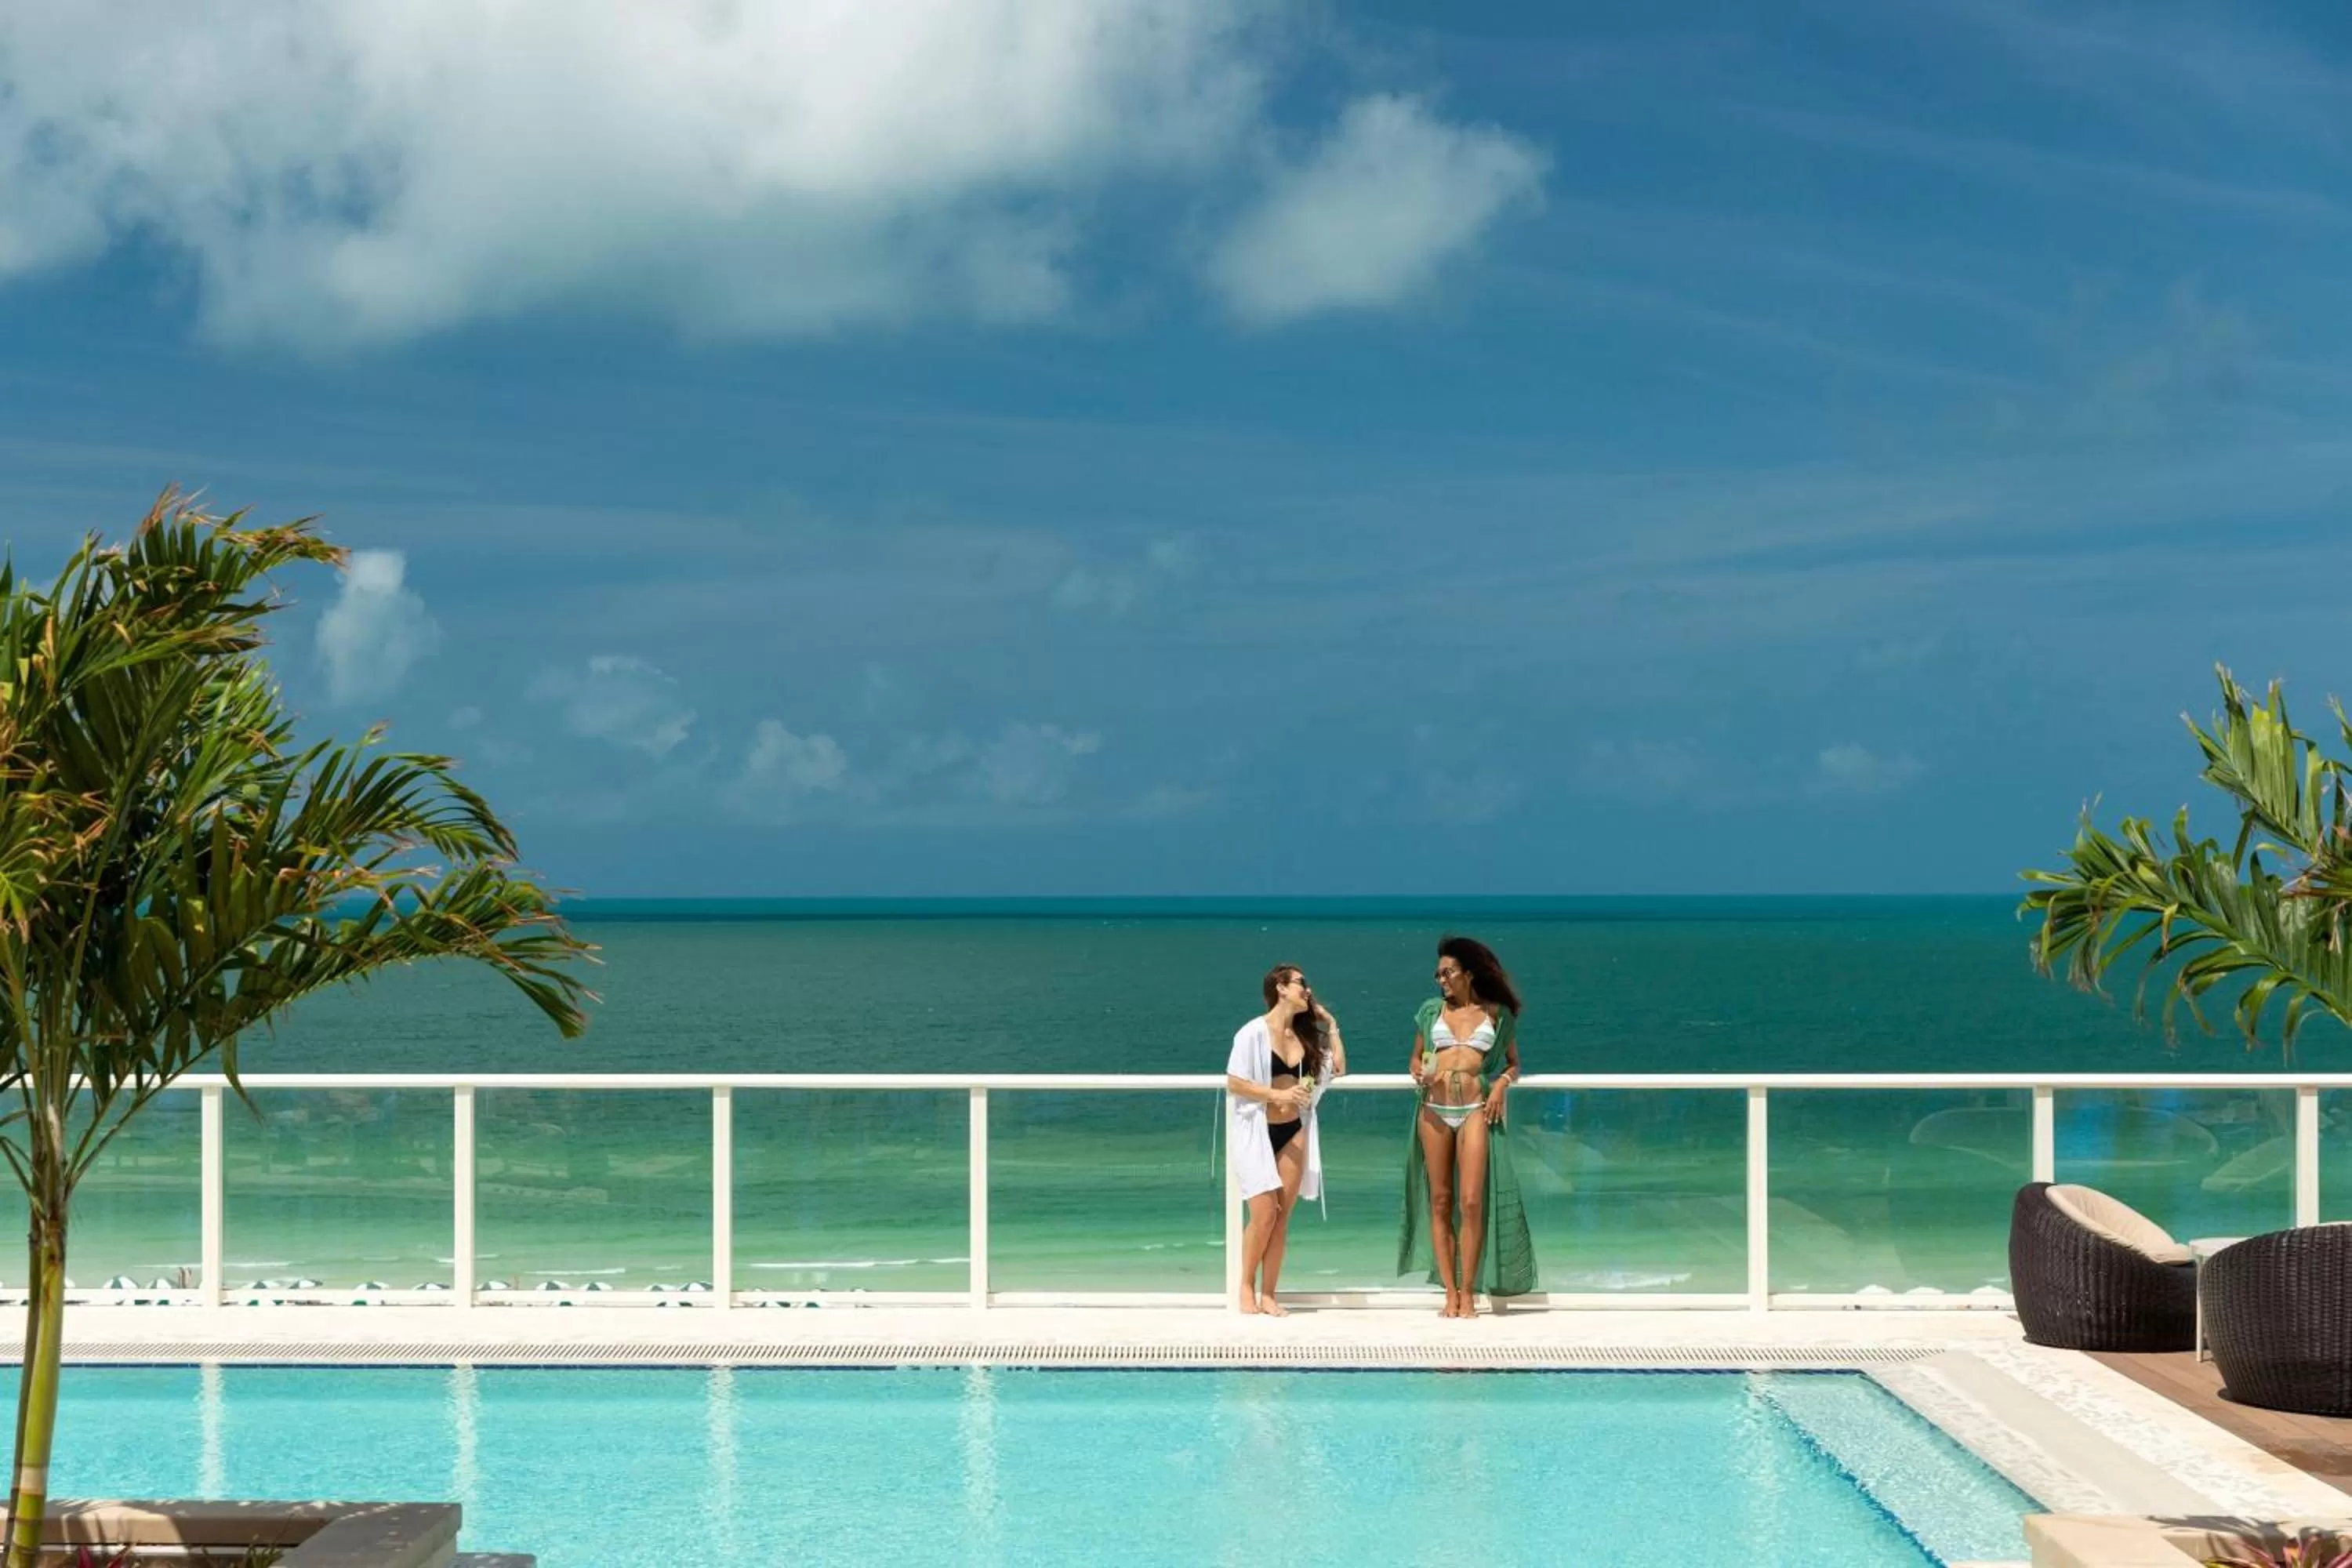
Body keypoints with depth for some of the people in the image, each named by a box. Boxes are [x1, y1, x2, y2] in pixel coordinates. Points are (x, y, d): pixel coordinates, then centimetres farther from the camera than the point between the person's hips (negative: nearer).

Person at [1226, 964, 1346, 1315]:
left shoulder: (1305, 1033, 8)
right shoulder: (1254, 1032, -10)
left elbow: (1338, 1068, 10)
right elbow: (1233, 1083, -12)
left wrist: (1331, 1025, 9)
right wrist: (1277, 1094, -18)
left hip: (1294, 1132, 5)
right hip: (1257, 1132, -5)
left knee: (1282, 1217, 2)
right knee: (1264, 1214, -9)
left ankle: (1268, 1295, 9)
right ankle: (1246, 1286, 10)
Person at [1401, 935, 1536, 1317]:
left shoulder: (1499, 1014, 8)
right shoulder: (1431, 1010, 12)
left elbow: (1513, 1063, 15)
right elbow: (1416, 1057, 19)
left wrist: (1502, 1084, -5)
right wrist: (1420, 1073, -3)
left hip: (1476, 1111, -2)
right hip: (1434, 1110, 2)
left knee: (1471, 1201, -10)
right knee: (1439, 1202, 1)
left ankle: (1468, 1292, -1)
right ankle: (1450, 1294, 5)